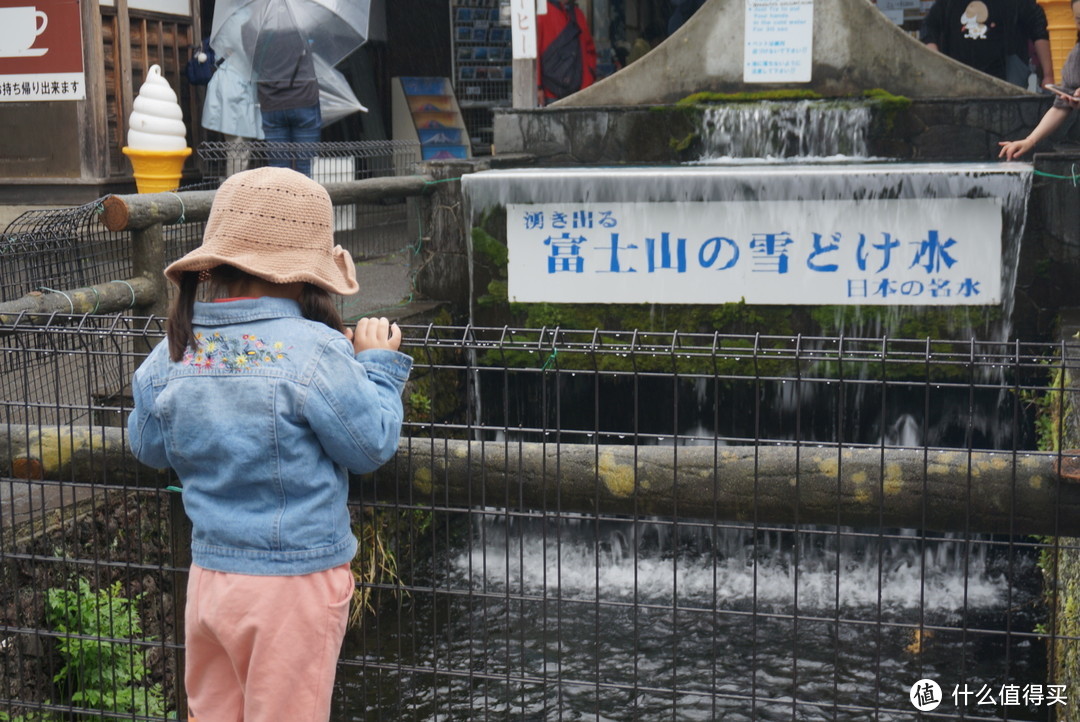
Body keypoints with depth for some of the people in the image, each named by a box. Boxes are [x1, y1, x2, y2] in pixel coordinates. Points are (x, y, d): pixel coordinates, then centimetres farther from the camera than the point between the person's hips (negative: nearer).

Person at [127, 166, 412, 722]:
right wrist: (378, 365, 2)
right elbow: (371, 446, -10)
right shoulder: (314, 351, -19)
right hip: (296, 585, -5)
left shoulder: (172, 350, -2)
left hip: (208, 574, 5)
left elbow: (148, 447, 11)